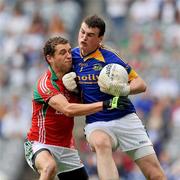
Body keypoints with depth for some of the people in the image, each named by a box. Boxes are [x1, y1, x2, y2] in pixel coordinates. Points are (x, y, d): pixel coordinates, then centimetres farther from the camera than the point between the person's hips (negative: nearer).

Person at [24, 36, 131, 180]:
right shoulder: (45, 84, -19)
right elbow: (68, 109, -33)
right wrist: (106, 104, -38)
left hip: (67, 148, 7)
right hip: (40, 145, -7)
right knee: (50, 167, -37)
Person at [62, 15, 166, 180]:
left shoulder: (109, 57, -8)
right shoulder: (73, 55, 5)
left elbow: (141, 85, -6)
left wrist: (124, 90, -25)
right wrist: (72, 86, -1)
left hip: (126, 119, -2)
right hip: (96, 124, 2)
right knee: (101, 142, -38)